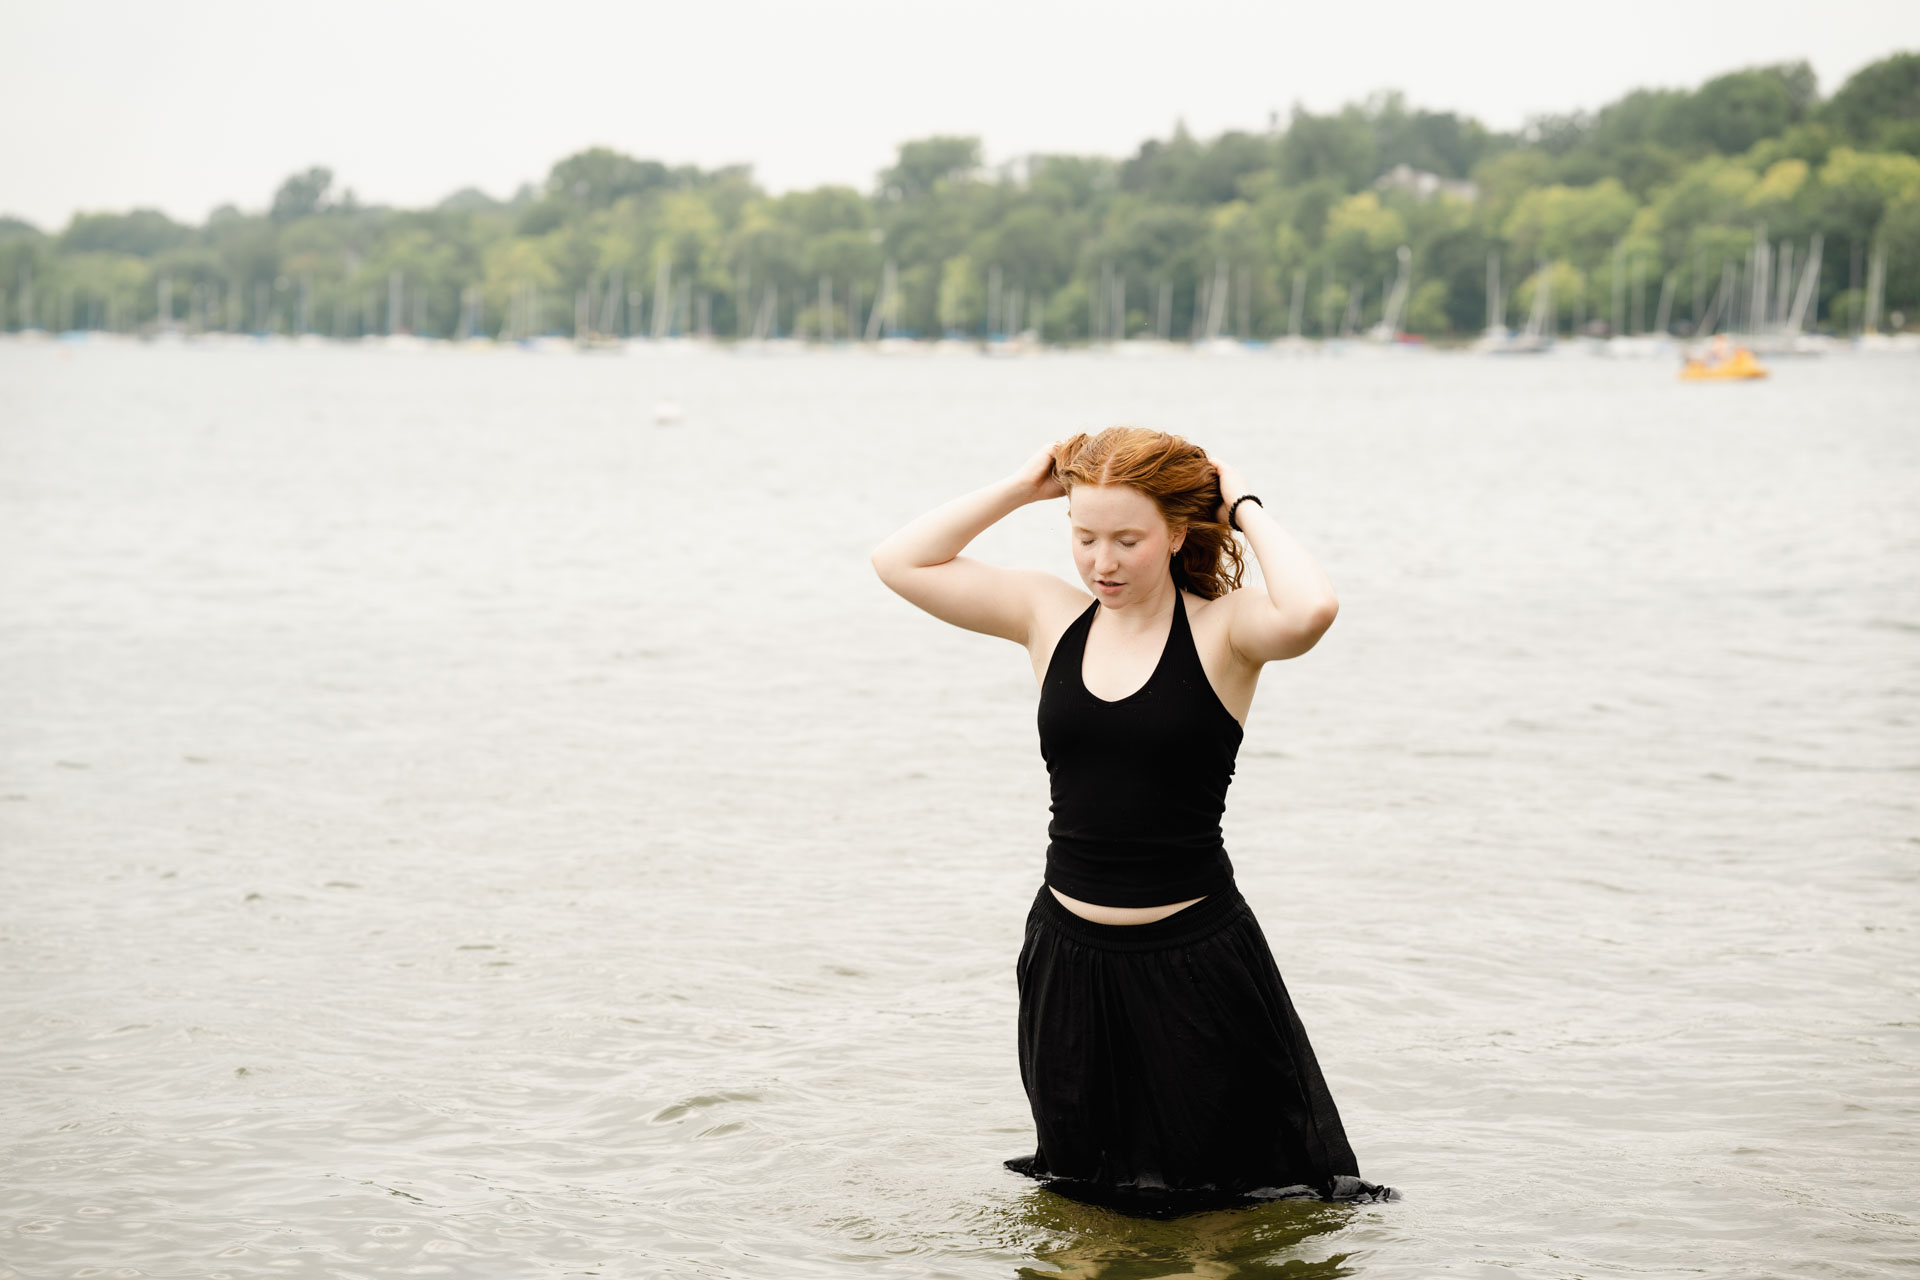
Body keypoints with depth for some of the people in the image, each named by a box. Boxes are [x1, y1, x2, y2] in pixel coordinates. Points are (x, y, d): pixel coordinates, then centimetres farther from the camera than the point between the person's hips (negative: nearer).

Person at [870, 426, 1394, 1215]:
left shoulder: (1222, 629, -9)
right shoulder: (1050, 616, 3)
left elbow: (1310, 611, -31)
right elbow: (900, 562, 2)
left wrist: (1247, 509, -15)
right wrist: (1023, 487, 0)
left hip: (1193, 959, -4)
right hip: (1070, 956, 4)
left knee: (1217, 1193, 9)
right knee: (1079, 1194, 17)